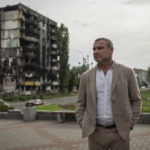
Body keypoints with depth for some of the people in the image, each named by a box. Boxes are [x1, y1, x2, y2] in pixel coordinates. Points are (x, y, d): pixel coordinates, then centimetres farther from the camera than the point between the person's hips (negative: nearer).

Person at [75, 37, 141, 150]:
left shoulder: (127, 72, -1)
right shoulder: (86, 76, 3)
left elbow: (136, 100, 5)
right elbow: (80, 104, 10)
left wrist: (129, 125, -4)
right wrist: (84, 126, -2)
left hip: (119, 131, -1)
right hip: (96, 132, 2)